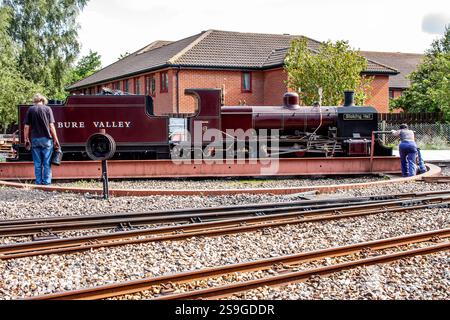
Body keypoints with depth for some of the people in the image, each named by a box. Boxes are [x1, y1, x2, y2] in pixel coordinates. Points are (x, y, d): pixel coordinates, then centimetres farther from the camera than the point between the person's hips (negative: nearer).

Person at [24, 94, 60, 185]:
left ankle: (38, 182, 9)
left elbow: (26, 127, 1)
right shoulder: (47, 109, -1)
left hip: (35, 140, 1)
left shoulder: (30, 110, 3)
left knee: (37, 163, 7)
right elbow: (51, 126, -5)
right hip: (46, 139, -1)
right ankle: (47, 182, 3)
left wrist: (26, 140, 8)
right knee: (47, 163, 4)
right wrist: (56, 140, -1)